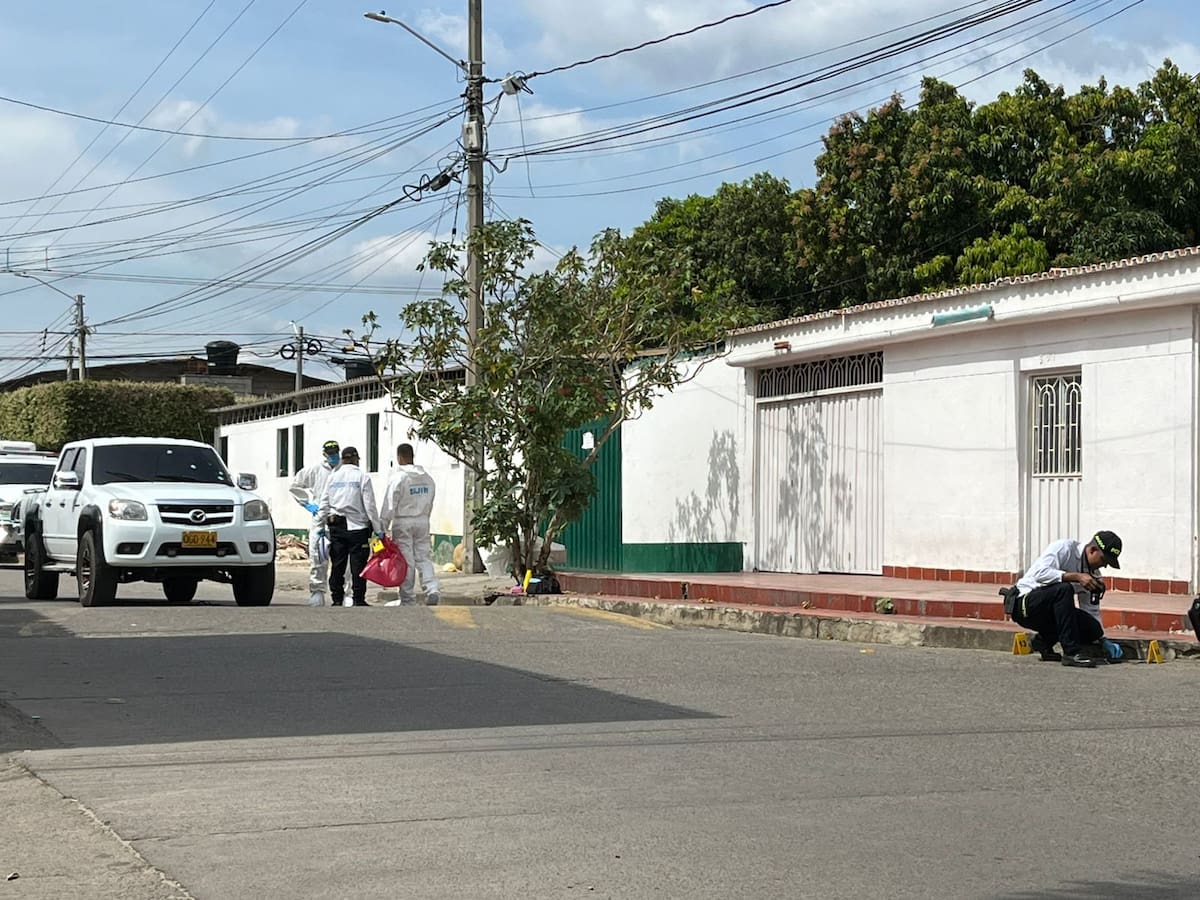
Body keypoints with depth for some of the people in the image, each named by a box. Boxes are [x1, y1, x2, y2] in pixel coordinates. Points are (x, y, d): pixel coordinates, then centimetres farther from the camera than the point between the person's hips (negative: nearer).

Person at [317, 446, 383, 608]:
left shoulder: (332, 477, 7)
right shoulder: (362, 477, -4)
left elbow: (324, 505, 8)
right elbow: (370, 506, -7)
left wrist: (321, 525, 16)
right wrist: (378, 529, -3)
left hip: (336, 526, 4)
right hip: (357, 526, -4)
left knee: (337, 565, 8)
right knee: (358, 564, -1)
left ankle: (337, 599, 10)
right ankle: (358, 599, -3)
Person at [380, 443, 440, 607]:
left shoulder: (397, 478, -13)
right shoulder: (427, 478, 7)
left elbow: (389, 506, -13)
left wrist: (382, 529, -9)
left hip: (403, 522, -5)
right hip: (423, 521, 5)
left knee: (406, 561, 0)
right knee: (424, 558, 9)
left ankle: (406, 598, 6)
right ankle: (433, 590, -10)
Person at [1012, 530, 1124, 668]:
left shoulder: (1093, 573, 8)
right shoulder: (1064, 548, -14)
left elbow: (1091, 609, 13)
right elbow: (1040, 573, -28)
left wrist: (1103, 641, 4)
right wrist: (1076, 577, -31)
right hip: (1025, 605, -7)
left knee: (1094, 629, -13)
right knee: (1064, 589, -34)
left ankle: (1044, 641, 8)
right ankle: (1071, 652, -31)